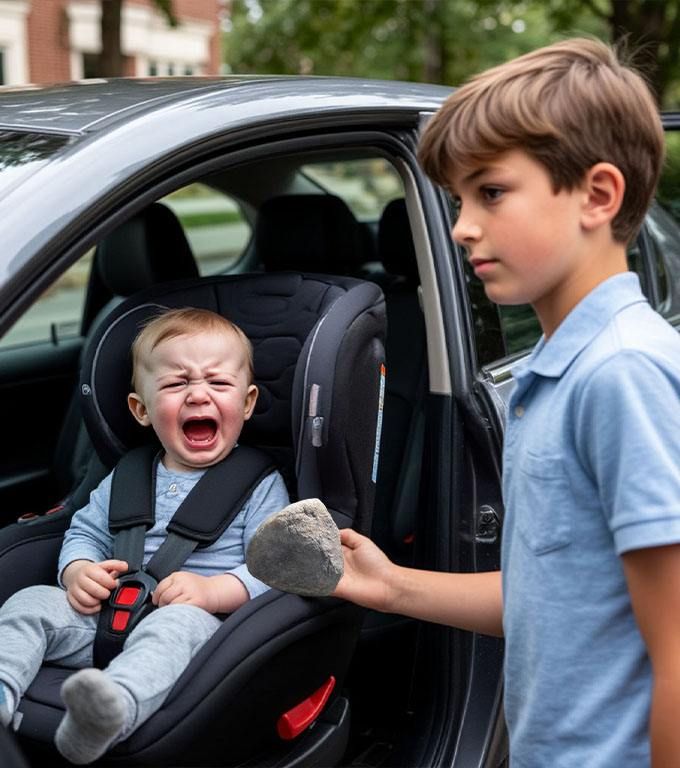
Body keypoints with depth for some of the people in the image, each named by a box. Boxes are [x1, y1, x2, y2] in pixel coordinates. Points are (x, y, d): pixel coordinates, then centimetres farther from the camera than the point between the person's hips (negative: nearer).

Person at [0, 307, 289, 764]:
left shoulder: (261, 485, 4)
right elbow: (85, 532, 23)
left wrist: (214, 591, -23)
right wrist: (78, 572, -2)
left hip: (200, 623, -5)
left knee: (177, 623, -38)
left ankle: (114, 704, -64)